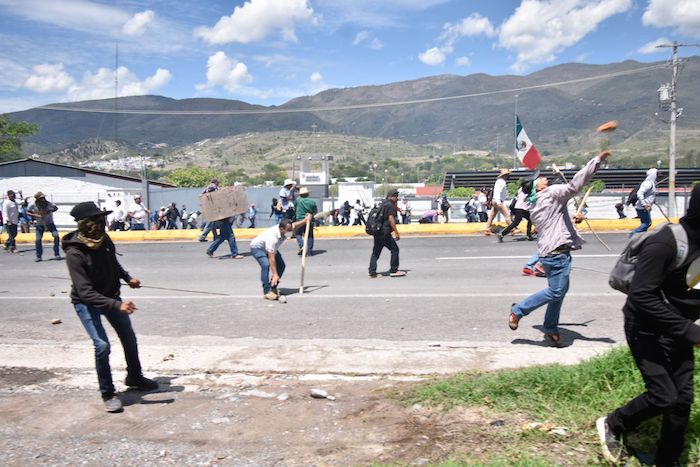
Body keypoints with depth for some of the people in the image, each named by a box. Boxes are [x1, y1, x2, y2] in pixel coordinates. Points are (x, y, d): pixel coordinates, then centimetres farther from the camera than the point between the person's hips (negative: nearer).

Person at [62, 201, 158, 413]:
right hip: (87, 303, -6)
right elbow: (85, 292, -36)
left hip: (110, 295, 6)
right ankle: (108, 393, 4)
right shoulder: (74, 253, -30)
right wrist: (116, 305, -44)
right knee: (102, 345, -17)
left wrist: (127, 278, 4)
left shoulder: (104, 239, -12)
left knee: (129, 338, 14)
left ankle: (134, 376, 38)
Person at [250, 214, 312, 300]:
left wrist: (306, 220, -4)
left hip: (270, 247, 8)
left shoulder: (285, 228, -22)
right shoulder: (272, 237, -43)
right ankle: (267, 292, -23)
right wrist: (275, 275, -42)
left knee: (281, 265, -2)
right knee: (266, 265, -30)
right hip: (257, 248, -8)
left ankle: (273, 288, 9)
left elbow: (295, 225, 5)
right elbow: (271, 258, -41)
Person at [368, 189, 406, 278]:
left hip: (377, 232, 9)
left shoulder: (382, 204, 18)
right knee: (394, 249, 1)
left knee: (376, 252, 12)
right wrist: (396, 232, -19)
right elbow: (391, 219, -18)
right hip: (384, 233, -9)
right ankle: (394, 270, 4)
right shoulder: (391, 206, -8)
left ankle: (372, 271, 10)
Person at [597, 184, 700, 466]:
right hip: (647, 330, -7)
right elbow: (641, 296, -28)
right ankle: (612, 425, 18)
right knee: (663, 395, -10)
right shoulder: (666, 243, -26)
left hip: (677, 330, 7)